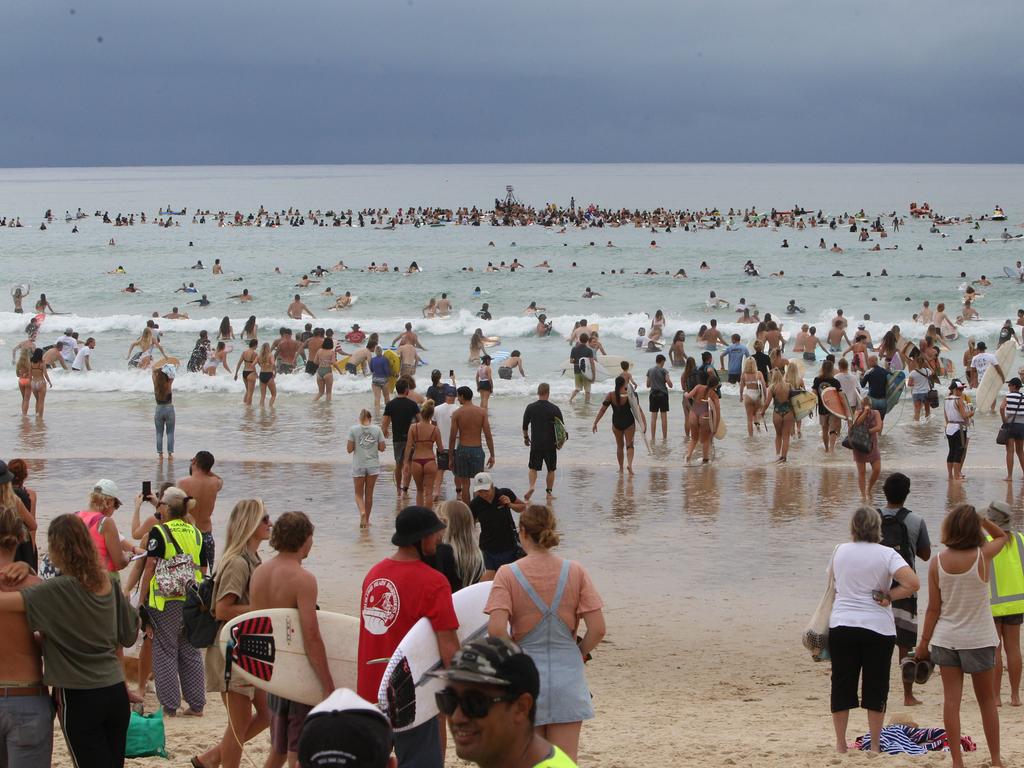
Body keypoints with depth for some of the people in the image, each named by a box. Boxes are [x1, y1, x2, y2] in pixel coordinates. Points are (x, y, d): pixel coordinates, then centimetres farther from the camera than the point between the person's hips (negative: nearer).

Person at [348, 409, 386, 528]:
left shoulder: (353, 429, -6)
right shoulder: (377, 429, -3)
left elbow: (349, 449, -7)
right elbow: (382, 448, -1)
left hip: (358, 466, -1)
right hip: (373, 465, 1)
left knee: (359, 494, 9)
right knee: (369, 493, 13)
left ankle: (362, 512, -19)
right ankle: (366, 520, 19)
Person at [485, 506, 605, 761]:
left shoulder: (508, 574, -8)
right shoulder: (575, 572, -3)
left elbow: (496, 630, -19)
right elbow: (597, 629, -7)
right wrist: (579, 654, 11)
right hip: (567, 676, 1)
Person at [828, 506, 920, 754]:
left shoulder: (840, 551, 2)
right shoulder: (887, 554, -6)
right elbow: (913, 583, -18)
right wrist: (888, 596, -5)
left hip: (842, 625, 2)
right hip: (878, 628, -2)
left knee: (842, 684, 9)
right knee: (876, 686, 8)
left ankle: (840, 744, 14)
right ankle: (875, 744, 12)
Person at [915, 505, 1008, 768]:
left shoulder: (938, 562, -7)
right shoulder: (982, 556, -13)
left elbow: (934, 608, -3)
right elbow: (1002, 536, 11)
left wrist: (923, 642, 6)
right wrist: (980, 518, 0)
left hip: (945, 638, 1)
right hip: (978, 639, -1)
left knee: (951, 700, 3)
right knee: (987, 700, 13)